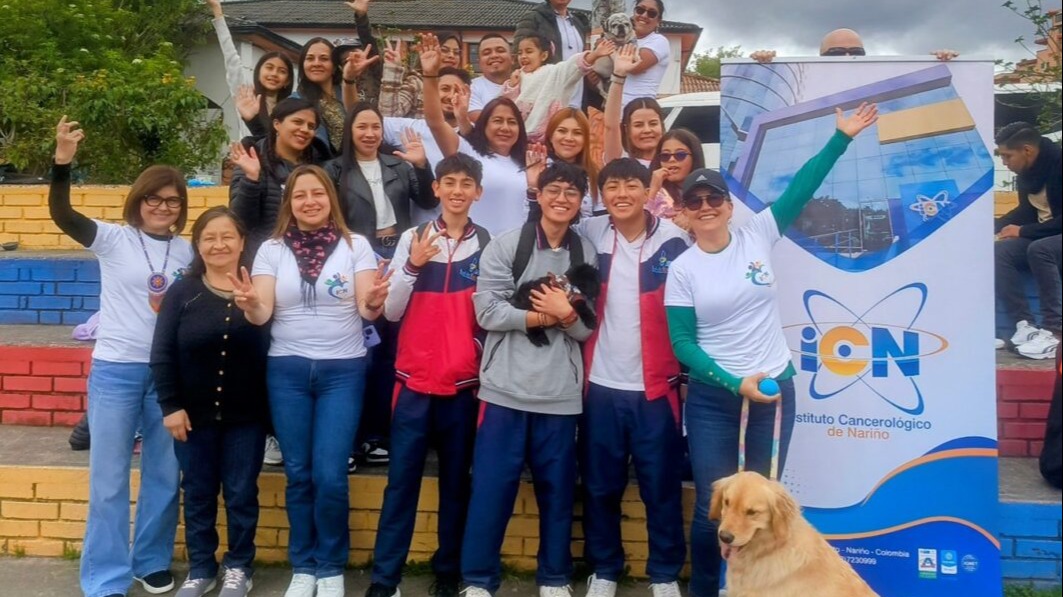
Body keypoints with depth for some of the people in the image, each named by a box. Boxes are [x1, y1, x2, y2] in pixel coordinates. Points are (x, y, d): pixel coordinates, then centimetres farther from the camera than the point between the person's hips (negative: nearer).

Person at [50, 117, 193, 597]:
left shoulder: (188, 252, 6)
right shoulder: (114, 239, -3)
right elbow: (62, 216, -19)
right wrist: (62, 162, -32)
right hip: (115, 370, -3)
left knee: (165, 475, 11)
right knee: (108, 479, 4)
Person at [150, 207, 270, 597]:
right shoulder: (182, 292, -2)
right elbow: (161, 354, -4)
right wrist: (170, 406, -7)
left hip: (245, 416, -1)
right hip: (194, 414, 1)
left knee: (241, 493, 9)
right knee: (197, 493, 13)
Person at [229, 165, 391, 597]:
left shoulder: (356, 245, -1)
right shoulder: (272, 249, 4)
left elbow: (367, 310, -7)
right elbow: (262, 315, -4)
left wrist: (374, 301, -30)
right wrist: (249, 305, -26)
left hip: (343, 370, -2)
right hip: (287, 370, 2)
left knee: (330, 476, -5)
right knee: (298, 474, 8)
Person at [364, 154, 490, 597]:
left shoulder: (490, 245, 2)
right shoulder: (413, 238, 3)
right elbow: (391, 312, 0)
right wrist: (412, 266, -13)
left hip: (465, 380, 0)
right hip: (414, 378, 0)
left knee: (456, 481, 9)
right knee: (402, 479, 2)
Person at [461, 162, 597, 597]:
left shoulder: (587, 255, 7)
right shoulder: (505, 246, 0)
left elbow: (588, 329, 5)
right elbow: (488, 311, -10)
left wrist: (566, 314, -15)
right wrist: (546, 316, -11)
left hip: (561, 392, 2)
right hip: (506, 387, -2)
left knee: (557, 488, 11)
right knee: (492, 486, 3)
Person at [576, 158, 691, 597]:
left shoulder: (675, 240, -5)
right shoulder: (588, 235, 0)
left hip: (657, 386, -2)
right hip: (601, 385, 2)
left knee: (662, 487, 8)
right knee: (600, 487, 12)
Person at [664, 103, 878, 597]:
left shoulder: (757, 236, -1)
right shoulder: (682, 269, -4)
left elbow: (801, 188, -1)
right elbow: (682, 343, -6)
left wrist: (842, 138, -5)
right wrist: (734, 383, -16)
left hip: (775, 389, 1)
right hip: (713, 399, -1)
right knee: (712, 506, 3)